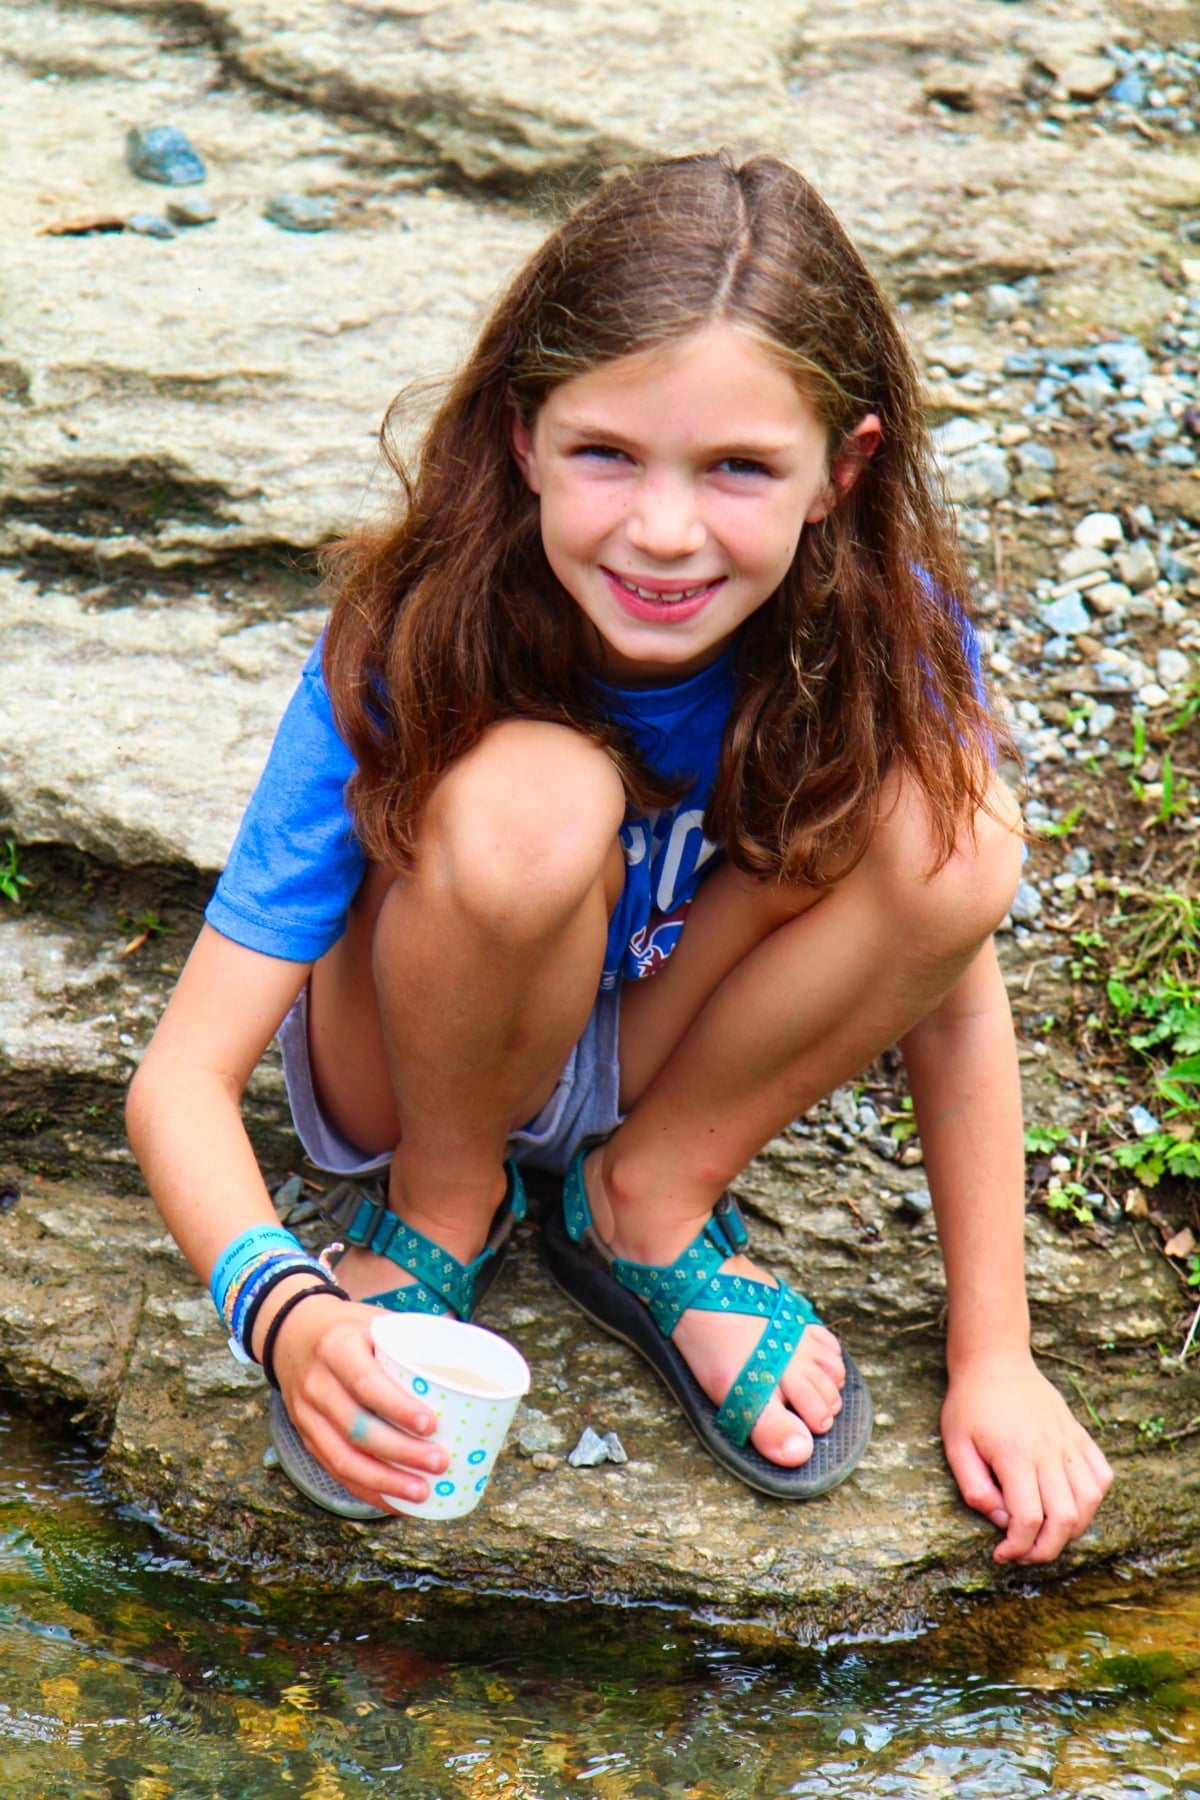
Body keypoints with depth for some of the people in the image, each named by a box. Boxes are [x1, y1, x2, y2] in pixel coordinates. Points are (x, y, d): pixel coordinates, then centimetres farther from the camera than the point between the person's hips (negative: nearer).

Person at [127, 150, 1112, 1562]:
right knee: (529, 802, -36)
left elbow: (955, 986, -10)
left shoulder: (879, 626, -23)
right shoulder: (411, 654, -29)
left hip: (660, 1052, 3)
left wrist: (993, 1354, -12)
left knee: (951, 836, -27)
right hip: (408, 1066, -2)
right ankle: (441, 1215, -7)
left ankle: (650, 1205, -4)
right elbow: (183, 1078, -29)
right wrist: (285, 1312, -48)